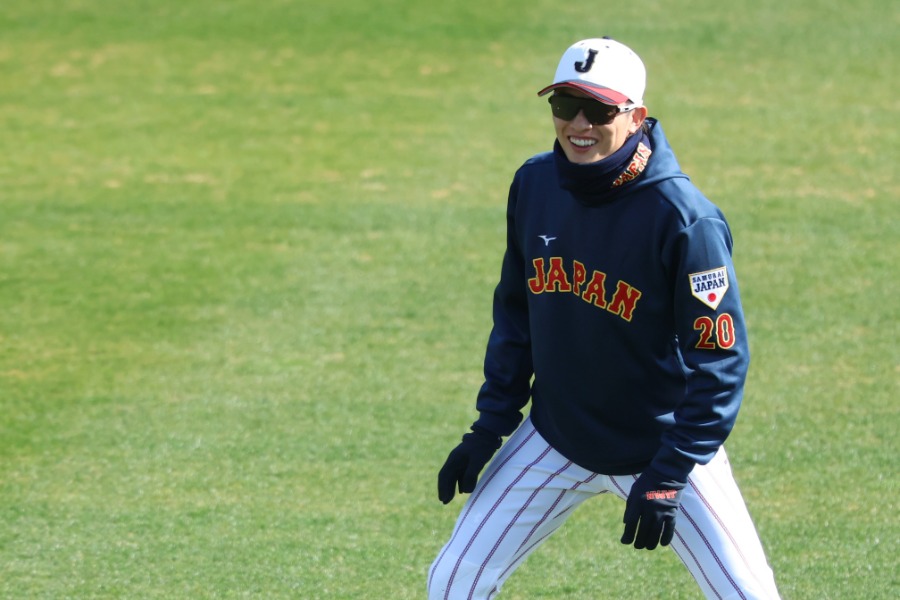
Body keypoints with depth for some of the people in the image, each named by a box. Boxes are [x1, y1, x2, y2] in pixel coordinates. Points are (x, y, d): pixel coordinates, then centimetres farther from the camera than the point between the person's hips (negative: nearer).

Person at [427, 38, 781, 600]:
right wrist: (490, 426, 5)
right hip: (555, 441, 4)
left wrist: (667, 478, -21)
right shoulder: (533, 185, -6)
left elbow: (721, 358, -19)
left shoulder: (685, 217, -22)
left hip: (666, 444, -4)